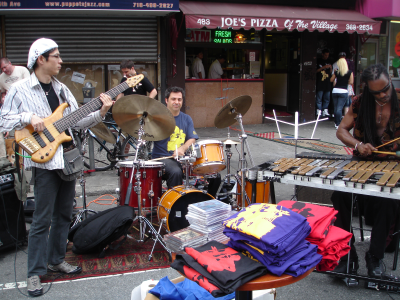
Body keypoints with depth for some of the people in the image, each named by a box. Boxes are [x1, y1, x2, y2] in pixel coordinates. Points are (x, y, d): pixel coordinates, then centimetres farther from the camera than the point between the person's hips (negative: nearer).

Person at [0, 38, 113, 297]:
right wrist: (28, 117, -17)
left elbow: (77, 121, 9)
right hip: (43, 160, -6)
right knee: (43, 219, -3)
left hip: (68, 158, 6)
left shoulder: (61, 89, 12)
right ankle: (35, 273, 11)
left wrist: (100, 112, -4)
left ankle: (56, 260, 30)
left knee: (64, 215, 14)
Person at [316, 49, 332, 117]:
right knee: (319, 98, -6)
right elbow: (316, 70, -5)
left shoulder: (329, 62, 16)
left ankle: (325, 111, 14)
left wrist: (330, 68, -3)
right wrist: (323, 67, -13)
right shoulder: (318, 61, 1)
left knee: (327, 98, 7)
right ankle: (319, 111, -2)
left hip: (327, 83, 5)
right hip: (320, 83, -5)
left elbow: (330, 72, 18)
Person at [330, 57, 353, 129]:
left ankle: (336, 123, 20)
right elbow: (351, 82, -3)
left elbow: (331, 80, 13)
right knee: (339, 108, -6)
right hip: (343, 91, -2)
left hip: (335, 90, 2)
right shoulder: (350, 72, -4)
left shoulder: (336, 72, 1)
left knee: (335, 108, 12)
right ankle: (338, 124, -11)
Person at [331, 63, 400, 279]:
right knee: (340, 194, -24)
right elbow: (341, 130, 4)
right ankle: (346, 254, -10)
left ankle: (375, 257, -9)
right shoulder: (360, 102, 3)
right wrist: (358, 145, -17)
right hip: (362, 163, 2)